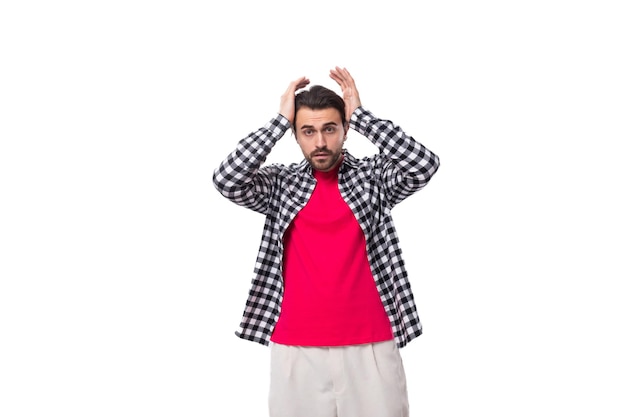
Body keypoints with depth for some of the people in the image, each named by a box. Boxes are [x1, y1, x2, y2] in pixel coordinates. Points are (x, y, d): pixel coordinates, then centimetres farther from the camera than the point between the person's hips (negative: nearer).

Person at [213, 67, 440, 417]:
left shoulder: (373, 176, 4)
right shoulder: (280, 182, 5)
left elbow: (425, 165, -13)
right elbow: (227, 180, -12)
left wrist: (360, 114, -9)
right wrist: (280, 120, -8)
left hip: (370, 345, 0)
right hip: (297, 348, 1)